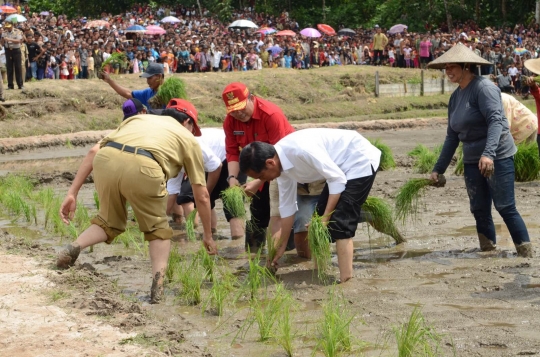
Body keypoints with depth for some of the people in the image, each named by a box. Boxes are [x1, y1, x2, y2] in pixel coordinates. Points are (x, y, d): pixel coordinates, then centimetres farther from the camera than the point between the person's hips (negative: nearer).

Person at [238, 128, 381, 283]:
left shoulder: (302, 149, -32)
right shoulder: (281, 163, -3)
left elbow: (338, 179, -25)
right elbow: (287, 205, 9)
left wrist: (325, 218, -22)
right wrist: (282, 245, 15)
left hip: (360, 160, -10)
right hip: (341, 166, 10)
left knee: (340, 221, -16)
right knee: (321, 211, 12)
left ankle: (345, 281, -17)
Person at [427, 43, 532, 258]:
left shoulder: (483, 88, -13)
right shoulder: (455, 97, 12)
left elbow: (496, 121, -25)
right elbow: (452, 136, 17)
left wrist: (489, 154, -38)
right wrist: (439, 168, 15)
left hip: (497, 157, -8)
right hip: (472, 161, 8)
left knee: (506, 208, -9)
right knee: (480, 211, 6)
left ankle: (527, 256, -3)